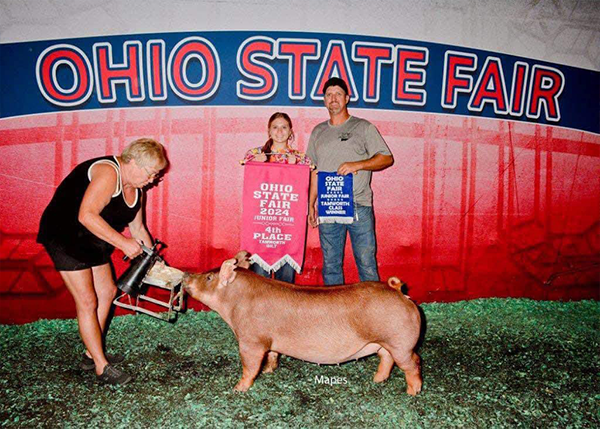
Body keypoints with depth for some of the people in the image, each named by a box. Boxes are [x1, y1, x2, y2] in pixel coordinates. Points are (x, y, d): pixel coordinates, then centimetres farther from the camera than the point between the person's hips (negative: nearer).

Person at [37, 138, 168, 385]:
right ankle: (101, 367, 3)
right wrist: (122, 242, -34)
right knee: (87, 302, -9)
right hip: (64, 236, -10)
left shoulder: (135, 189, 4)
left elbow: (137, 228, 13)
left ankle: (92, 354, 28)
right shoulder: (108, 173, -26)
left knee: (107, 291, 14)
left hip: (92, 241, 10)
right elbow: (86, 215, -35)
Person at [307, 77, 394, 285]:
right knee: (330, 265, 9)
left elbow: (387, 158, 0)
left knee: (367, 263, -2)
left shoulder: (364, 128, 5)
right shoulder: (318, 132, 16)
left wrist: (358, 164, -15)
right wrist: (311, 204, 12)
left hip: (359, 207, -3)